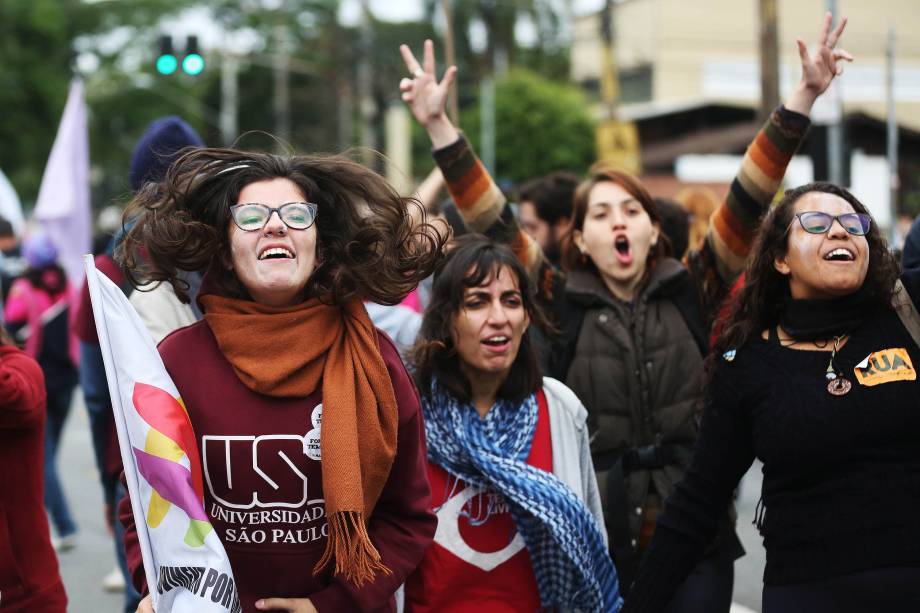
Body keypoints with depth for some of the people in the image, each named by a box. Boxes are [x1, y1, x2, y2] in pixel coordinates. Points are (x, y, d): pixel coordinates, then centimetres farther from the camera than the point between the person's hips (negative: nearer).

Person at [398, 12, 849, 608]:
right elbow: (493, 223, -2)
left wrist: (804, 97, -8)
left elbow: (748, 201, -2)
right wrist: (440, 126, -8)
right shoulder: (563, 306, 2)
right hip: (595, 541, 0)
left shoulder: (692, 293, 3)